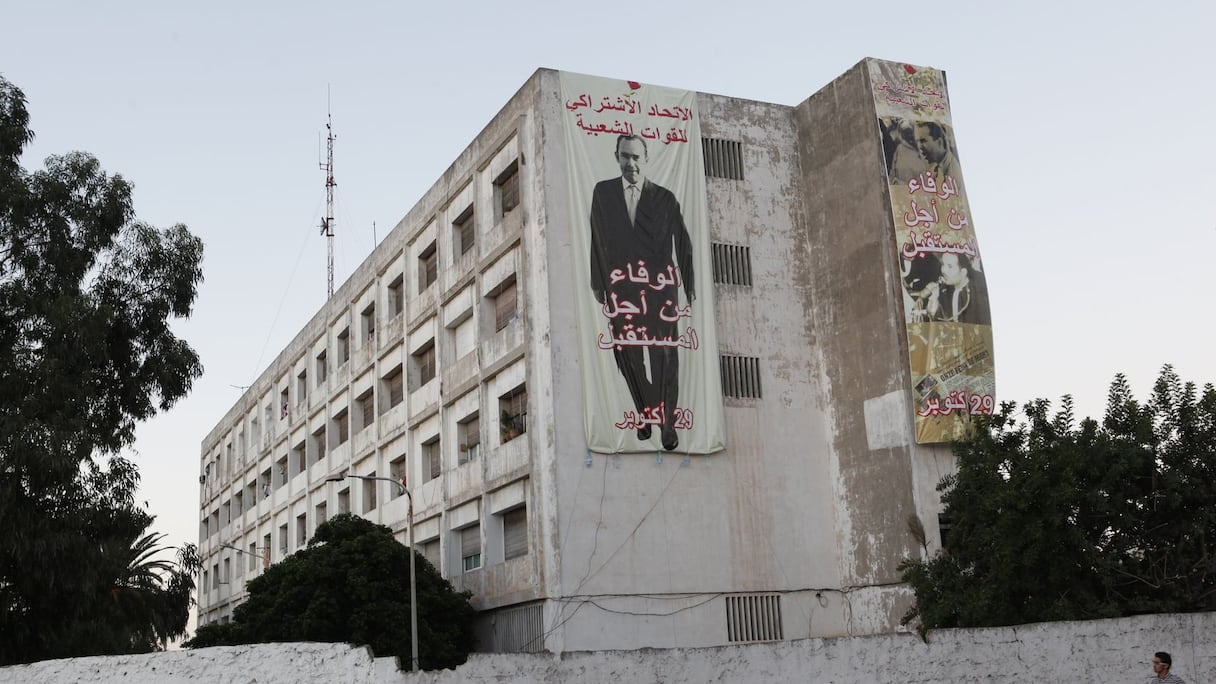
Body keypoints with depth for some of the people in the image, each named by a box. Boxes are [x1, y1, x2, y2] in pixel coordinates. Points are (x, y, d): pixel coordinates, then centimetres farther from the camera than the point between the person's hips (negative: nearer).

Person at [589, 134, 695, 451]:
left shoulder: (665, 198, 5)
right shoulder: (603, 192, 9)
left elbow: (683, 243, 6)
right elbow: (598, 240, 8)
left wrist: (688, 284, 4)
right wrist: (598, 283, 5)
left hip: (660, 289, -1)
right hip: (620, 290, 1)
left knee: (664, 357, -2)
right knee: (628, 357, 4)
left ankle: (667, 424, 3)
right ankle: (645, 415, 19)